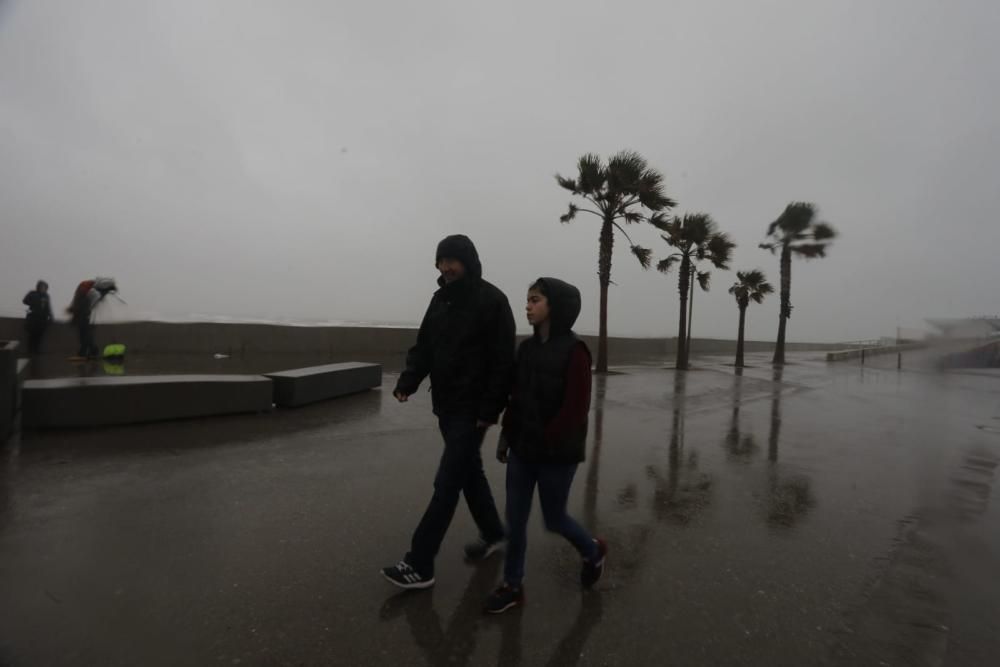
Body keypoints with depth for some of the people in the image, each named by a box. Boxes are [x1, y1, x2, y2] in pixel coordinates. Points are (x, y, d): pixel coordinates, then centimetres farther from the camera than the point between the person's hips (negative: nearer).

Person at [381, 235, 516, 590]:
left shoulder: (492, 301, -12)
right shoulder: (441, 298, 10)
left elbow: (503, 361, -16)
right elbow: (424, 346, 9)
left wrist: (490, 408, -19)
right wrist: (408, 380, -6)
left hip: (472, 409, -8)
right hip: (446, 405, 8)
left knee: (446, 483, -4)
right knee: (469, 471, 19)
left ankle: (419, 564, 6)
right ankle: (493, 534, 38)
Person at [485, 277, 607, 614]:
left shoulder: (574, 351, -14)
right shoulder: (527, 348, 4)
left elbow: (576, 408, -17)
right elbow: (516, 397, 9)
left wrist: (548, 441, -16)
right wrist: (507, 434, 7)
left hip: (557, 454, -5)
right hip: (522, 450, 6)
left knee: (553, 519, 12)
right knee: (515, 519, 10)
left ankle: (593, 551, 41)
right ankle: (512, 585, 28)